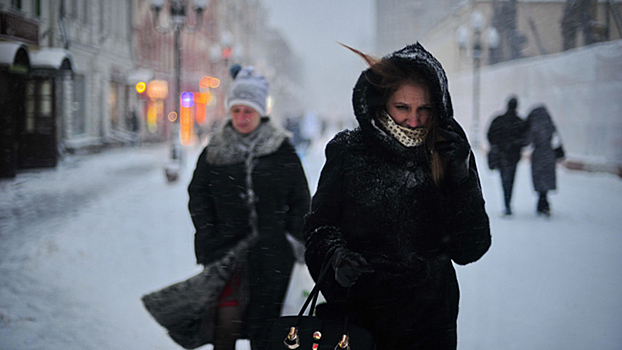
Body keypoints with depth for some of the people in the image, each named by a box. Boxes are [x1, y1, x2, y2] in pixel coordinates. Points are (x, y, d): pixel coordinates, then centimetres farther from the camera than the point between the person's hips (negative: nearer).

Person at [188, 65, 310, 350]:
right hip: (225, 247, 0)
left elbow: (300, 201, 7)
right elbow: (198, 194, 10)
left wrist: (301, 242, -1)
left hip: (270, 253, 0)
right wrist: (208, 238, -1)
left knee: (264, 323, 7)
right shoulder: (215, 150, 6)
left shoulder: (282, 151, 2)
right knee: (226, 318, -9)